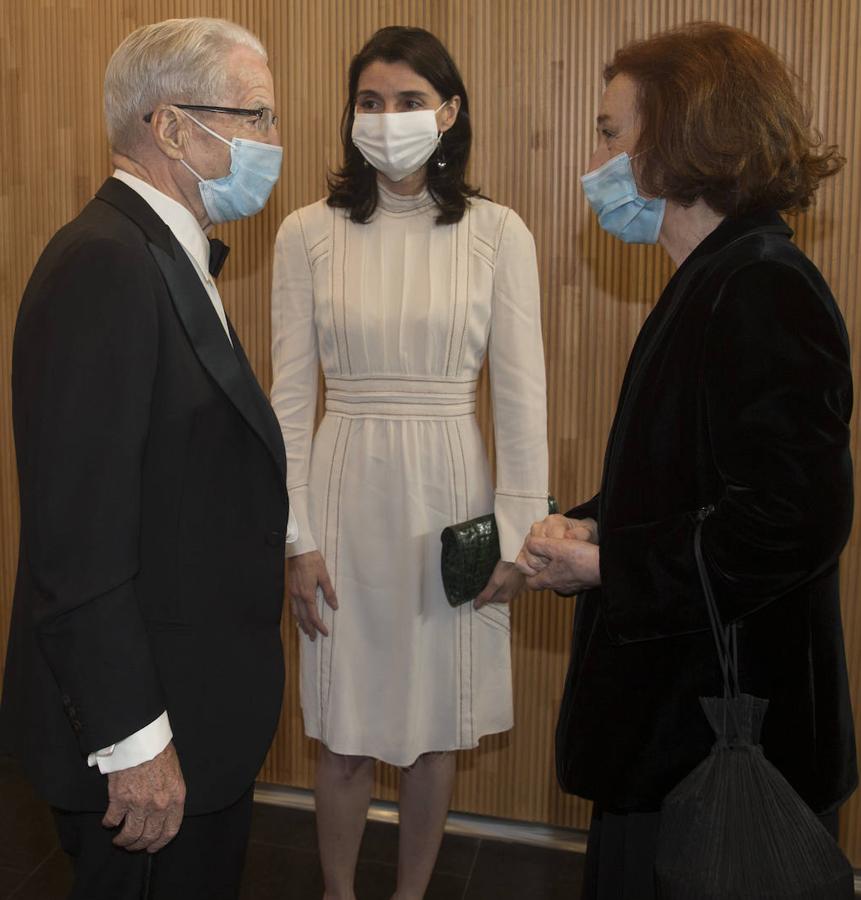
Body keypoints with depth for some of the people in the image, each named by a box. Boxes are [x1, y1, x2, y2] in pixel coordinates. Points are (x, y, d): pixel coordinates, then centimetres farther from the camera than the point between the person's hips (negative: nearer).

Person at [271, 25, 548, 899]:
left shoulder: (497, 234, -4)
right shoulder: (307, 233, -2)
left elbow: (521, 395, -2)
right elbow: (290, 398, -1)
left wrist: (517, 532, -4)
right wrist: (296, 538, -3)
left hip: (450, 497, 0)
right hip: (348, 495, 0)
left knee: (434, 723, 14)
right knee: (345, 728, 11)